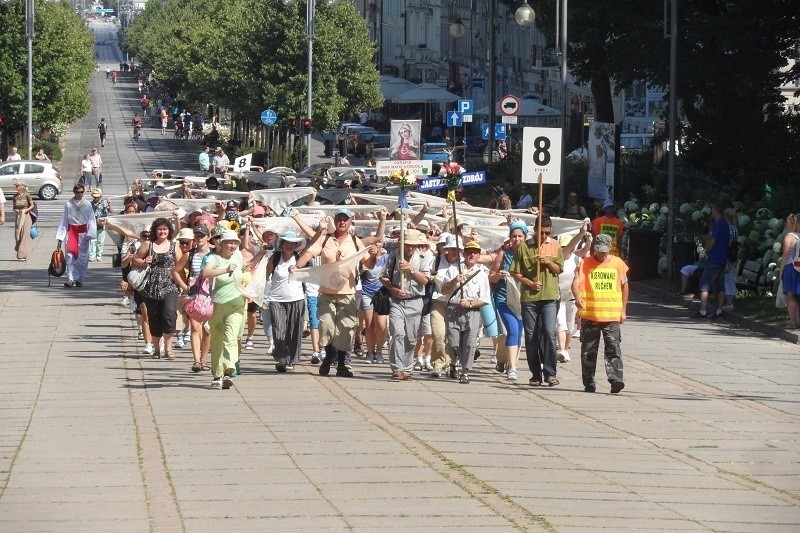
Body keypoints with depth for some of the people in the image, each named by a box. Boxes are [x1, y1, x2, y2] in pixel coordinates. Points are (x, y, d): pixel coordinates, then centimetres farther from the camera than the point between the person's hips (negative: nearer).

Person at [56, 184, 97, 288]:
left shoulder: (87, 204, 3)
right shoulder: (68, 204, 4)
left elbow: (91, 220, 2)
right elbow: (64, 221, 6)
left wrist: (90, 234, -12)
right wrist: (60, 238, 4)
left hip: (83, 232, 0)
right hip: (71, 231, 0)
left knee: (82, 257, -1)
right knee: (70, 255, -10)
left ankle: (78, 279, 7)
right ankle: (70, 279, -13)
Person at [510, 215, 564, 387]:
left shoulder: (555, 246, 8)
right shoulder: (524, 247, 2)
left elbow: (559, 269, 9)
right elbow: (514, 272, 3)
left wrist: (548, 262, -10)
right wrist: (529, 283, -10)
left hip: (550, 297, 0)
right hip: (528, 297, 0)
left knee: (549, 332, -12)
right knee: (531, 336, 3)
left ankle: (550, 373, -9)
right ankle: (536, 374, 10)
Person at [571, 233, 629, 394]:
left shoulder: (617, 263, 9)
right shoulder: (585, 263, 3)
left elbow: (624, 286, 19)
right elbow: (576, 282, -9)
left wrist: (623, 310, 16)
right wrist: (577, 297, -30)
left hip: (612, 315, 0)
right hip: (589, 314, 0)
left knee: (613, 348, -11)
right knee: (588, 350, 5)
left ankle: (616, 379, -20)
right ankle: (589, 384, 14)